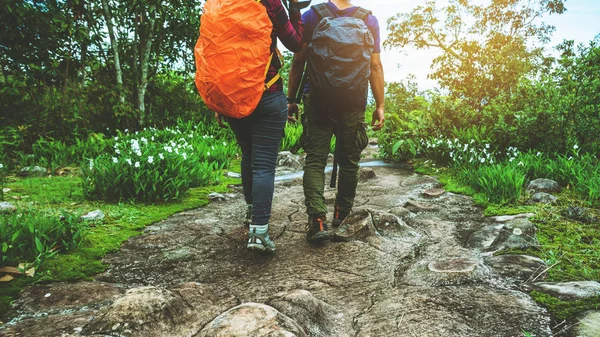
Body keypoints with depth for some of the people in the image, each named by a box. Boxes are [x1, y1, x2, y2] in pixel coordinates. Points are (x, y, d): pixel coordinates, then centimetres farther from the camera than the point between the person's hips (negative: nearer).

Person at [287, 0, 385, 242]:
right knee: (349, 161, 13)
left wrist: (291, 99, 5)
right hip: (353, 104, 1)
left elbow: (298, 62, -1)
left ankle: (318, 219, -9)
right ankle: (342, 215, 24)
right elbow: (375, 66, 1)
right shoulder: (369, 20, 5)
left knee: (315, 160, 2)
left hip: (317, 102, -1)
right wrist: (380, 106, 5)